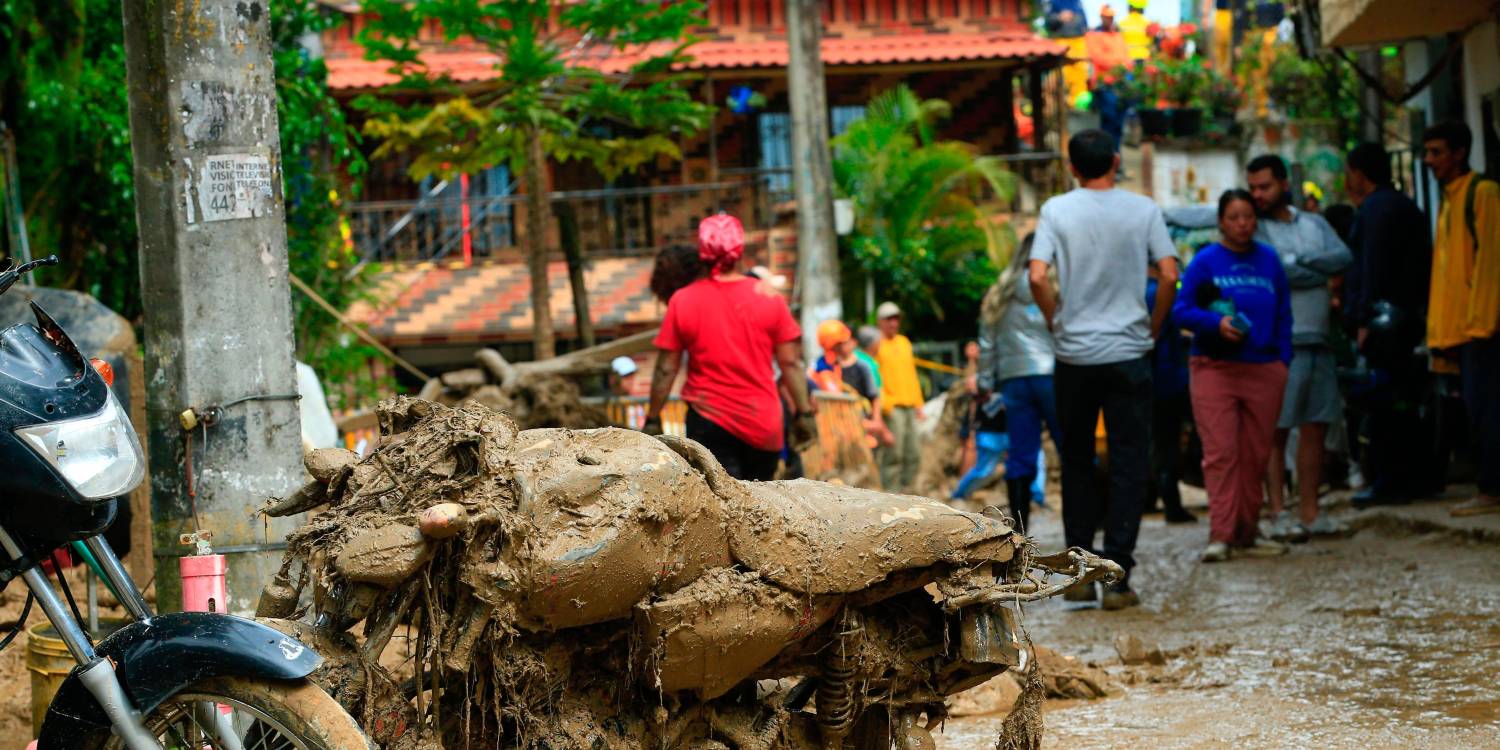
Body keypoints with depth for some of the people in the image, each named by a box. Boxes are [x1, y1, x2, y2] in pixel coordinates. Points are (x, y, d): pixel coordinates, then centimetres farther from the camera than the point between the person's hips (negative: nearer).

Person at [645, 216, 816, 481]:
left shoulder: (682, 301, -6)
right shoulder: (768, 297, -3)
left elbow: (665, 370, -3)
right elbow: (790, 363, -1)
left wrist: (652, 419, 7)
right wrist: (803, 412, 8)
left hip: (707, 420, -1)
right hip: (763, 422, 1)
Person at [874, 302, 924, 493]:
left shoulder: (904, 342, 20)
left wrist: (918, 402, 17)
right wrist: (884, 404, -16)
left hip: (909, 405, 7)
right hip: (891, 406, -7)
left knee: (913, 452, 5)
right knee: (893, 453, -11)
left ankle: (905, 489, 13)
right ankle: (891, 493, -8)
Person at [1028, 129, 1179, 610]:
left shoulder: (1056, 211, -2)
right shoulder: (1142, 210, -1)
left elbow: (1038, 277, -11)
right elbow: (1169, 276, -7)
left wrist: (1056, 324, 4)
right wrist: (1152, 327, 7)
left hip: (1073, 355, 1)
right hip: (1127, 353, -1)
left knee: (1077, 463, 14)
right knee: (1129, 465, 3)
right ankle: (1116, 578, -3)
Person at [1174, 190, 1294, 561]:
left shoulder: (1269, 261, 12)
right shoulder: (1205, 261, 2)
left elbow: (1283, 315, 16)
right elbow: (1181, 310, -2)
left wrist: (1283, 360, 6)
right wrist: (1216, 323, -18)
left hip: (1264, 370, 3)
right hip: (1215, 368, -3)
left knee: (1255, 454, 5)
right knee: (1220, 453, -9)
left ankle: (1246, 532, 14)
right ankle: (1220, 534, -10)